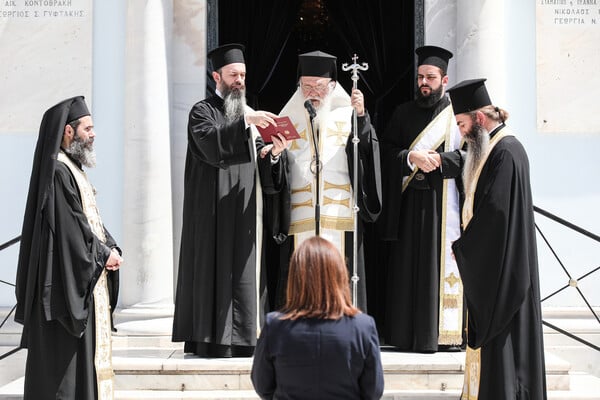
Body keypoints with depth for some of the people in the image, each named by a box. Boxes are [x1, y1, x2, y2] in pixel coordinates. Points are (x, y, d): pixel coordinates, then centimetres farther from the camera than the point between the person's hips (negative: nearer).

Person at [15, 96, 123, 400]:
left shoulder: (73, 169, 16)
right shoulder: (58, 172, -16)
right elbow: (70, 226, -21)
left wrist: (111, 249, 1)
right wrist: (104, 253, -10)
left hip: (85, 281, 10)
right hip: (67, 281, -10)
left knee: (87, 350, 13)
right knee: (65, 352, -6)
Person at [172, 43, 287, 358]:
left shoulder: (248, 114, 20)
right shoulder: (203, 111, -1)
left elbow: (256, 161, 16)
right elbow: (211, 146, -21)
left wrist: (272, 153, -6)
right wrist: (245, 122, -29)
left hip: (244, 207, 6)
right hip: (214, 208, -6)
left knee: (243, 272, 4)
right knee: (215, 269, -8)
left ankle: (242, 337, 8)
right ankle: (212, 340, -6)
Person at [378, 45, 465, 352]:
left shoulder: (457, 113, 7)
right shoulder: (403, 113, 15)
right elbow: (386, 150, 5)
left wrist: (438, 160, -12)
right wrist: (412, 157, -11)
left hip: (444, 202, -2)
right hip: (410, 203, 2)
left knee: (443, 265, -5)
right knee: (408, 266, -1)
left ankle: (445, 333, 0)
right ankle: (410, 335, 3)